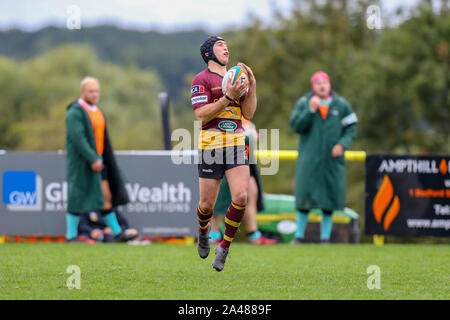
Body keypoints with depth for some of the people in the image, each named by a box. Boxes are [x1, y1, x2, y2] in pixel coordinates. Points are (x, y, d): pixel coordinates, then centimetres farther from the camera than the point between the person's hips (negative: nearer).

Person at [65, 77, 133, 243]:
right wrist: (93, 159, -26)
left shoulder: (97, 111, 14)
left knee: (106, 196, 4)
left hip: (98, 160, 8)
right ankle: (71, 235, 4)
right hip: (82, 161, -8)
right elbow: (78, 138, -22)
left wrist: (98, 159, 19)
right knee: (79, 197, -3)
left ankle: (117, 232, 5)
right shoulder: (75, 112, -13)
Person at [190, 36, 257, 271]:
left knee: (240, 197, -14)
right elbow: (201, 115, -12)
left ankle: (224, 247, 2)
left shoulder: (236, 77, 16)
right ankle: (203, 232, 37)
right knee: (207, 204, 2)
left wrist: (252, 86, -3)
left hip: (236, 145, 4)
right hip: (210, 145, -4)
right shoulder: (201, 79, -2)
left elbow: (248, 114, 9)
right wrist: (229, 96, -19)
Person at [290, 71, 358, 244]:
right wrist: (310, 110, -17)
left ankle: (325, 236, 11)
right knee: (304, 198, -5)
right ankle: (299, 235, 7)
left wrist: (342, 144, -8)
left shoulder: (341, 105, 6)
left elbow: (351, 127, 8)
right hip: (309, 157, -1)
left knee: (329, 198, 2)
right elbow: (296, 126, -6)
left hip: (332, 159, 1)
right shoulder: (304, 103, 2)